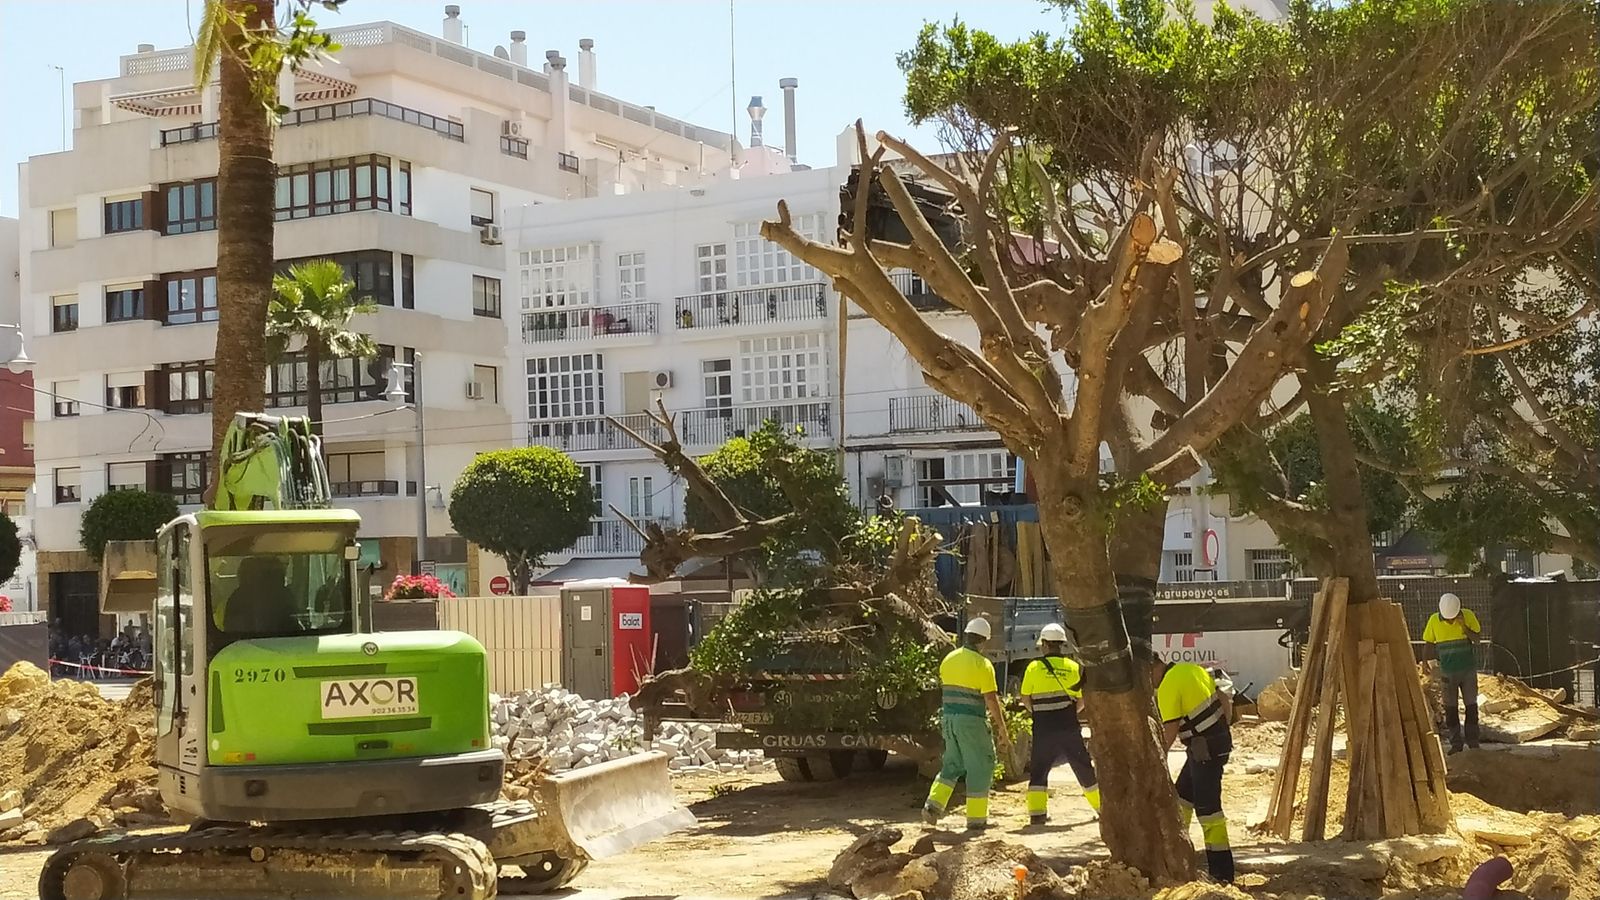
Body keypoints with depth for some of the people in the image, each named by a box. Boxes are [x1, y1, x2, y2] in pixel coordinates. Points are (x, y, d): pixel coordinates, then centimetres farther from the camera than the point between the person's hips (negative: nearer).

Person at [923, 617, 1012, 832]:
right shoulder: (983, 665, -13)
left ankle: (933, 805, 5)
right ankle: (976, 818, 6)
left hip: (948, 717, 6)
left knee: (952, 764, 19)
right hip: (972, 721, -6)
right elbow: (991, 701, -14)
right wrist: (1003, 733, -10)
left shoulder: (948, 659, 6)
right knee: (980, 767, 5)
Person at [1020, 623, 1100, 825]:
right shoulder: (1073, 667, 3)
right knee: (1084, 768, 13)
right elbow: (1082, 699, 4)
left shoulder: (1034, 667, -3)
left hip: (1043, 727, -2)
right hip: (1069, 727, 2)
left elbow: (1025, 699, 1)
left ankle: (1037, 813, -5)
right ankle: (1102, 807, 22)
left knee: (1039, 770, 5)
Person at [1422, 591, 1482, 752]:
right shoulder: (1434, 620, -6)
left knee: (1471, 706, 4)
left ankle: (1473, 742, 11)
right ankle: (1455, 744, 10)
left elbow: (1476, 637, -8)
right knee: (1450, 708, 3)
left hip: (1468, 670, 0)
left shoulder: (1468, 616, -8)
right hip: (1447, 672, 1)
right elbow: (1429, 643, 2)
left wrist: (1464, 626, -24)